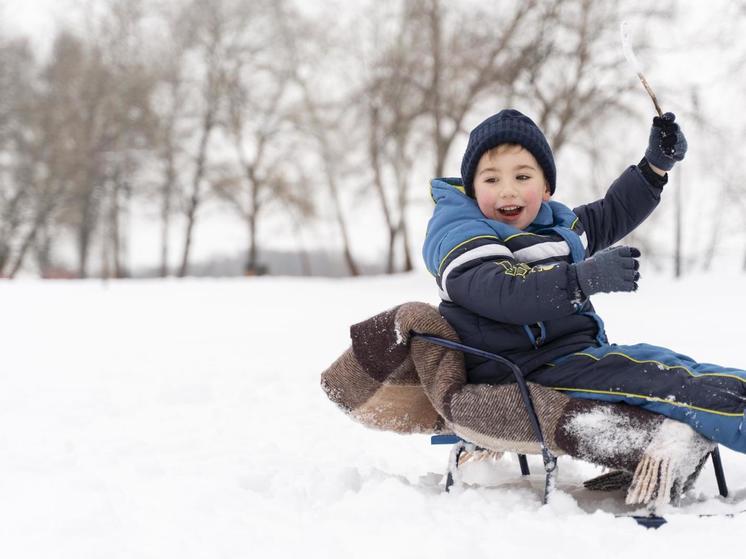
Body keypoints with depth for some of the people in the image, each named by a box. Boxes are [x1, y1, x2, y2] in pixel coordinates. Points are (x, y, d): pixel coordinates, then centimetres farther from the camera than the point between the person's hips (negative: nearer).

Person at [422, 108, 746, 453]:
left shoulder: (558, 224, 17)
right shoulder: (459, 238, -13)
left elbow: (614, 214, 35)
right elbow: (500, 291, -32)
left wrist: (656, 164, 25)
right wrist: (583, 279, -41)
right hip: (531, 370, -10)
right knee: (650, 376, -23)